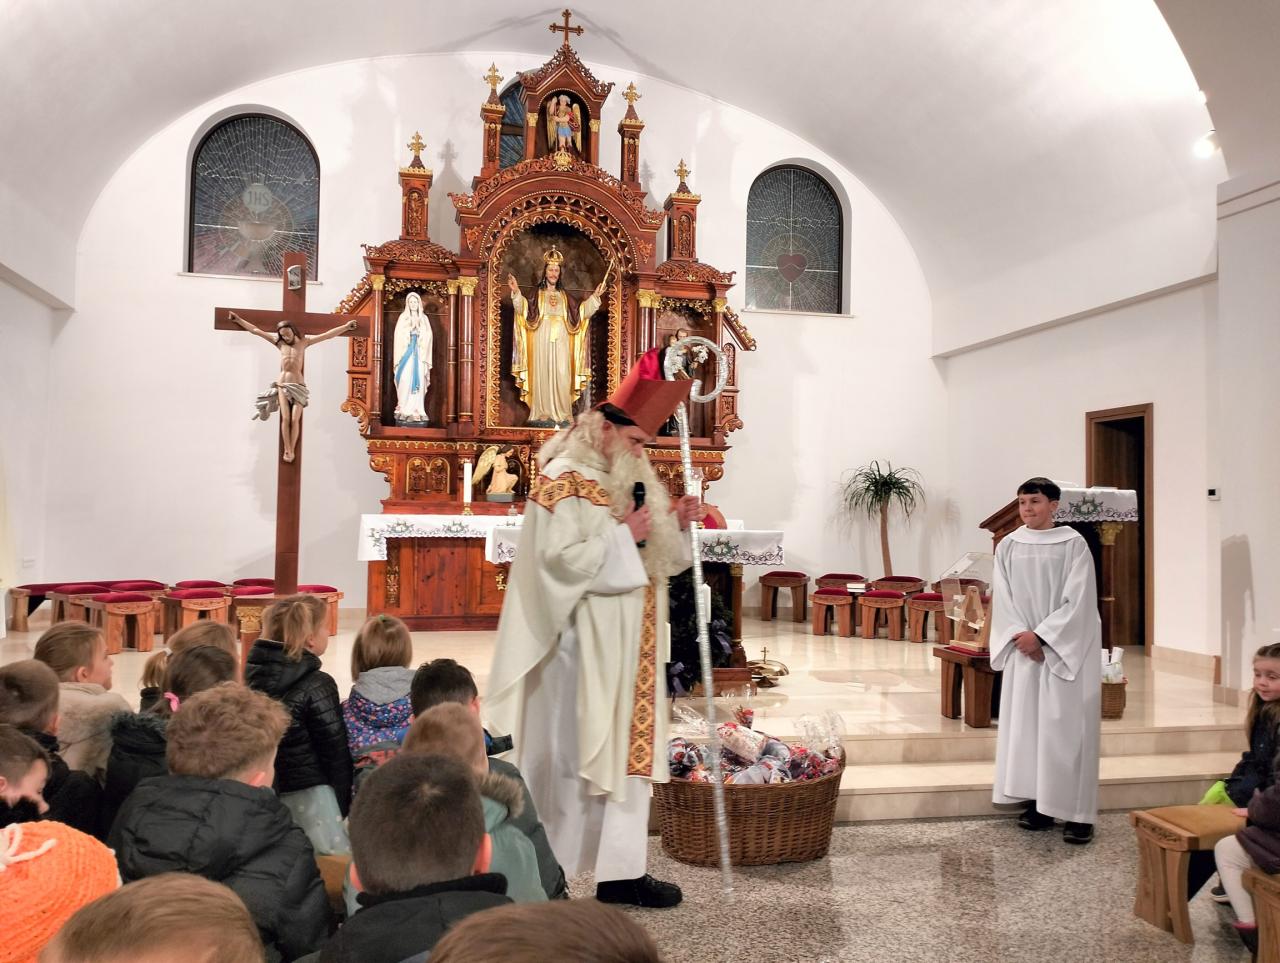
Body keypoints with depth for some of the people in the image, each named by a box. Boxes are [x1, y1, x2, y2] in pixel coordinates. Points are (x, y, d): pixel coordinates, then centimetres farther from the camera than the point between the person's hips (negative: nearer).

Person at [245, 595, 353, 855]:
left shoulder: (255, 675, 2)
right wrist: (344, 806, -3)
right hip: (309, 795, -8)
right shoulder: (316, 685, -17)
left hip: (264, 792, 8)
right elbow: (336, 752, -12)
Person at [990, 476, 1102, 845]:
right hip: (1023, 646, 4)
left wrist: (1041, 636, -14)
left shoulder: (1073, 544, -5)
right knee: (1026, 722, 5)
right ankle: (1037, 803, 14)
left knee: (1068, 725, -4)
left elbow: (1077, 600, -10)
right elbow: (1002, 598, 3)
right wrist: (1021, 635, -11)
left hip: (1067, 646, -4)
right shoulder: (1008, 546, 6)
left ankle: (1077, 812, 0)